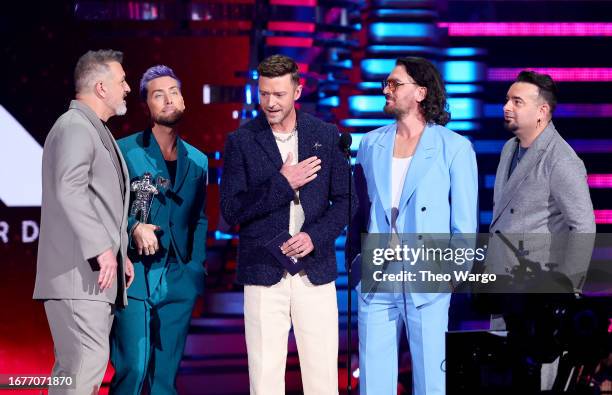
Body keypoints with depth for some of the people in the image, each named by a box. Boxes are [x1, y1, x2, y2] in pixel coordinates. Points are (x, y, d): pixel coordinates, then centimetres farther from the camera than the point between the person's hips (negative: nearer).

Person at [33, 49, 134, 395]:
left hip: (98, 272, 10)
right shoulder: (75, 127, -9)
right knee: (87, 361, -16)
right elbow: (70, 190, -22)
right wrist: (102, 248, -24)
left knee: (73, 366, 8)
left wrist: (120, 252, 20)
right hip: (79, 272, -10)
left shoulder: (96, 130, 23)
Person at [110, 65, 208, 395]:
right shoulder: (125, 151, 0)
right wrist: (134, 227, -19)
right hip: (134, 278, -4)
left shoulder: (197, 161, 15)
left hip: (178, 282, 4)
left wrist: (196, 269, 9)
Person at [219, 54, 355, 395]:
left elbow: (345, 200, 7)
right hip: (264, 273, -1)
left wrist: (315, 236, -9)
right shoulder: (241, 142, 2)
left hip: (315, 272, 1)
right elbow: (231, 211, -4)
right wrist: (282, 184, -12)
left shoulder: (327, 136, 6)